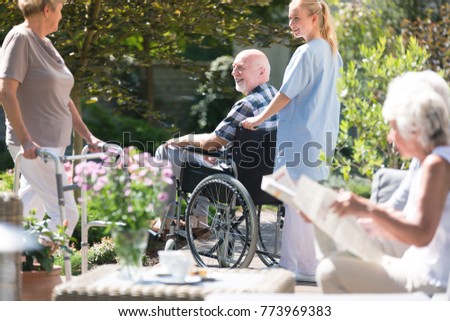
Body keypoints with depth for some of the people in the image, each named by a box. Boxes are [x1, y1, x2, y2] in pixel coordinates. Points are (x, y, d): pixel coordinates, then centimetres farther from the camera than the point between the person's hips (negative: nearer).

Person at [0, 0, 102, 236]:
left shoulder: (45, 44, 17)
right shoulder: (20, 38, -11)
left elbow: (61, 98, 23)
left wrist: (88, 137, 21)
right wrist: (25, 141, -25)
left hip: (52, 144, 9)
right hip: (34, 146, -9)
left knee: (31, 213, 13)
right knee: (66, 213, -13)